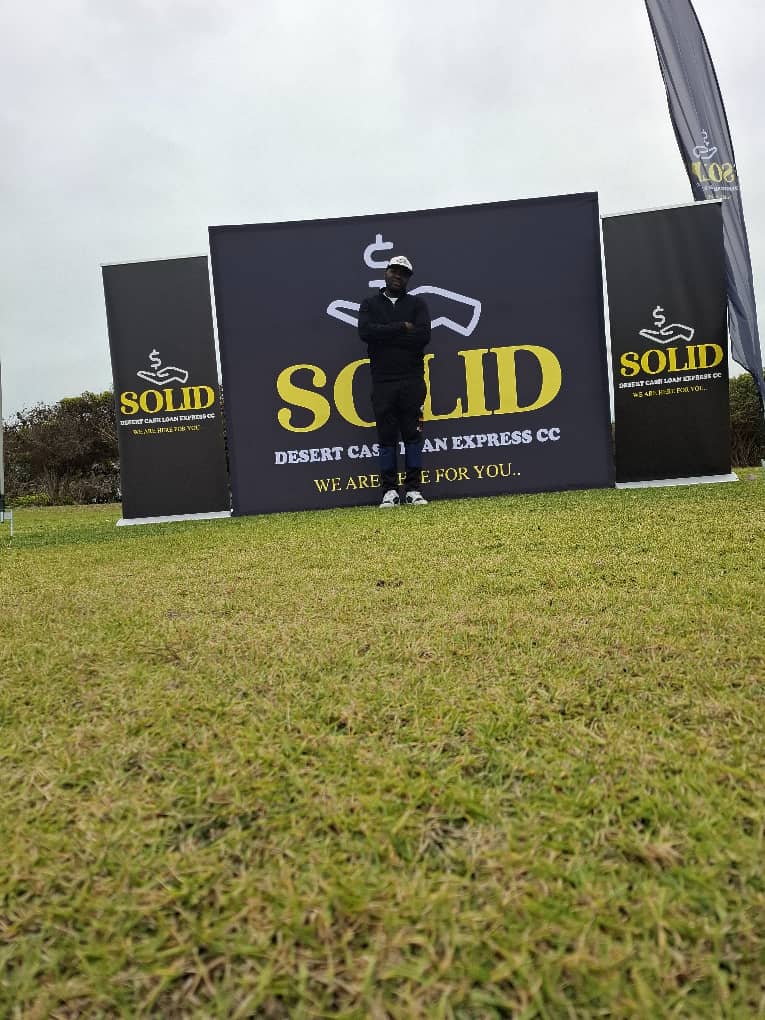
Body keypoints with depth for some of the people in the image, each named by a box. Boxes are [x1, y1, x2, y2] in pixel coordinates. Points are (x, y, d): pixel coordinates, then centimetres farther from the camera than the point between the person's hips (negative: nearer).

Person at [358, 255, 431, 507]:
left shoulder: (417, 304, 10)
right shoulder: (370, 304, 11)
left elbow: (423, 336, -8)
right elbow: (365, 332, -9)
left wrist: (385, 336, -9)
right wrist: (402, 328, -11)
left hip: (412, 380, 0)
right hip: (382, 382, 0)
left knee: (413, 435, 0)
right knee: (386, 437, 2)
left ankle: (413, 489, 6)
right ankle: (390, 491, 9)